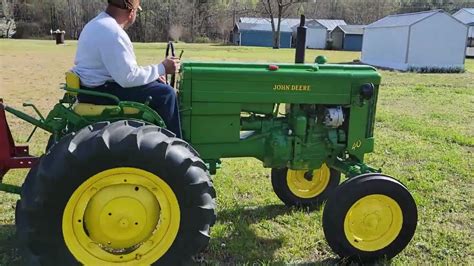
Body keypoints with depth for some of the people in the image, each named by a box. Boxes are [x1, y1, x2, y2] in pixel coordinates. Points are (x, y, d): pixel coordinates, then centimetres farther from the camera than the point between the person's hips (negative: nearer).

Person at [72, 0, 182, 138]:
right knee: (165, 93, -13)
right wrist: (162, 68, -13)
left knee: (157, 85, 19)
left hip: (93, 86, 11)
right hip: (99, 91, -11)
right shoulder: (113, 32, -22)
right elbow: (129, 78, -25)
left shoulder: (98, 23, 12)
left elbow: (122, 69, 18)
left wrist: (154, 73, 10)